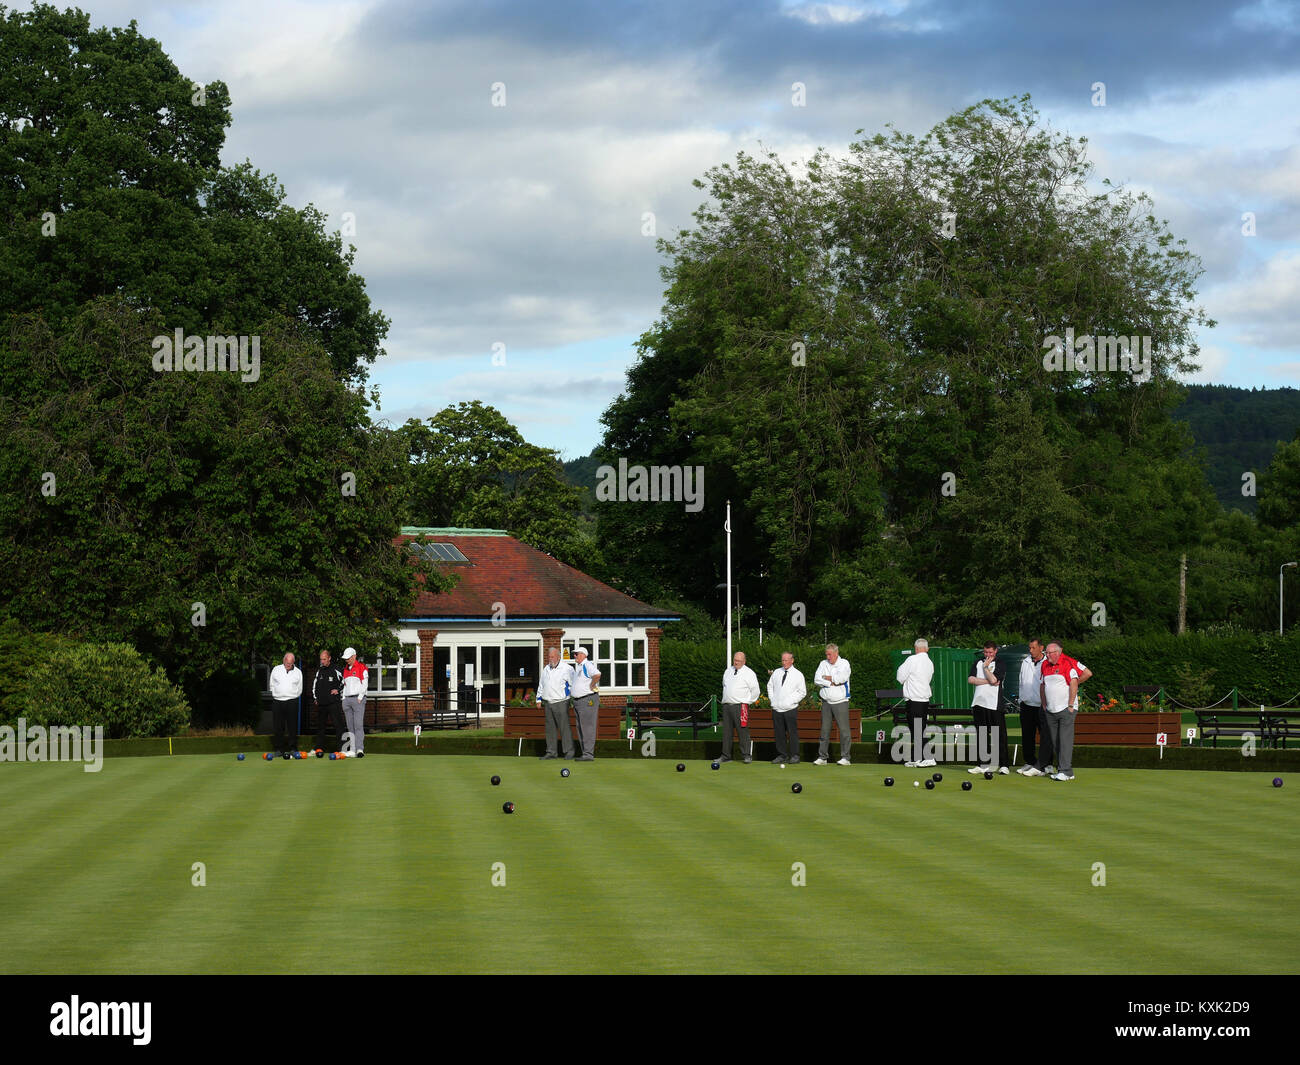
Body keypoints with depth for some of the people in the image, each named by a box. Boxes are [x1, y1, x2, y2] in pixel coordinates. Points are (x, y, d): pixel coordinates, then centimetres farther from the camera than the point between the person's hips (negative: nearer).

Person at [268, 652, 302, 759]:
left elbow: (299, 689, 13)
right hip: (278, 702, 1)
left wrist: (293, 696, 6)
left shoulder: (298, 672, 7)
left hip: (292, 701, -1)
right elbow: (272, 685, 15)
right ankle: (279, 749, 5)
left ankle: (293, 748, 4)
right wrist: (276, 695, 7)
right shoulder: (276, 670, 7)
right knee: (278, 727, 0)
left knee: (292, 726, -2)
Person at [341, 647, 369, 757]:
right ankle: (353, 750, 4)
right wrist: (344, 699, 11)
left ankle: (360, 749, -20)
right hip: (347, 699, 7)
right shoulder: (345, 669, 18)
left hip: (358, 699, -7)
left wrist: (360, 698, -13)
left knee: (358, 725, -14)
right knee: (350, 726, 4)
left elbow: (365, 684, -7)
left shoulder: (362, 667, -2)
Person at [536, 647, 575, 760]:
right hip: (548, 703, 6)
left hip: (561, 702, -6)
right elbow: (541, 686, 24)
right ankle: (551, 752, 10)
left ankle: (569, 751, -1)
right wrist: (539, 699, 19)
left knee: (564, 727, -7)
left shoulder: (567, 669, -4)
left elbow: (573, 684, -1)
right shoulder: (546, 669, 16)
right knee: (550, 728, 6)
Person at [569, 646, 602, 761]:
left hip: (588, 699, -10)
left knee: (587, 728, -10)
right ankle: (586, 753, 15)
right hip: (577, 702, 10)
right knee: (581, 729, 11)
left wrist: (591, 686, -20)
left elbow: (597, 675, -32)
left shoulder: (587, 665, -13)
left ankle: (589, 754, -11)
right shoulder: (577, 667, 18)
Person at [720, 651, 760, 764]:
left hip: (740, 706, -6)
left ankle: (747, 755, -7)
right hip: (726, 705, 6)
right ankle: (725, 756, 10)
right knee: (727, 731, 6)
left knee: (743, 731, -9)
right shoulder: (728, 672, 16)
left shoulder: (748, 673, -3)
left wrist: (748, 702, 0)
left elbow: (755, 690, -2)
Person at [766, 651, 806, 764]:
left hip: (790, 709, -4)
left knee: (792, 733, -6)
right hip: (776, 708, 4)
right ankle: (782, 755, 11)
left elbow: (802, 692, 3)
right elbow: (770, 685, 22)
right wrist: (772, 699, 10)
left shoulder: (798, 675, 2)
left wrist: (791, 700, -6)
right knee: (779, 733, 4)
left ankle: (794, 756, -1)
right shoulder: (776, 673, 13)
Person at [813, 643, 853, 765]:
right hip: (826, 702, 4)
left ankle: (845, 757, -3)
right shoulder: (823, 664, 13)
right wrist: (831, 682, -10)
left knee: (844, 729, -6)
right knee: (825, 729, 4)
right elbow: (816, 680, 0)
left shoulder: (844, 664, 2)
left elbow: (841, 678, -15)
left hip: (840, 702, -4)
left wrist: (826, 678, -3)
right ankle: (822, 757, 8)